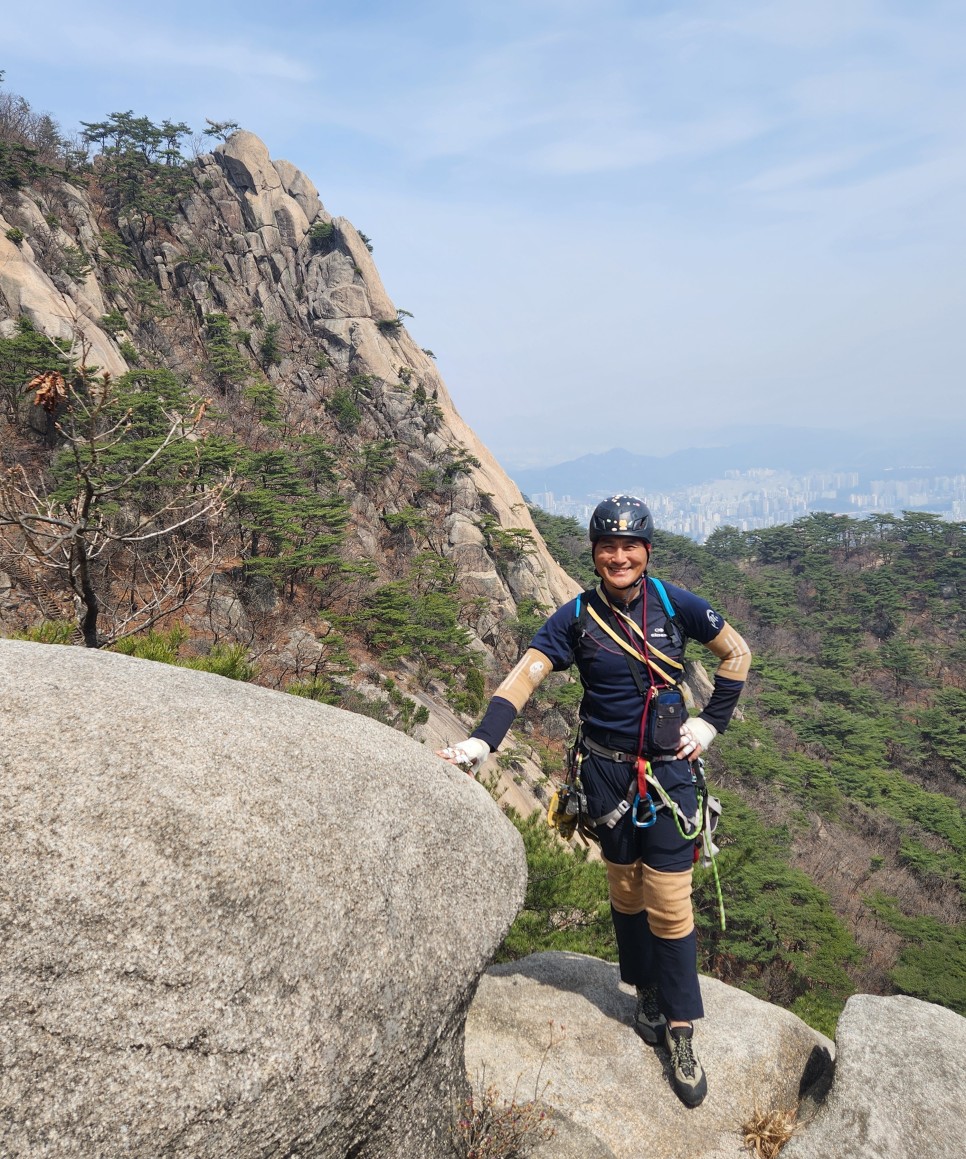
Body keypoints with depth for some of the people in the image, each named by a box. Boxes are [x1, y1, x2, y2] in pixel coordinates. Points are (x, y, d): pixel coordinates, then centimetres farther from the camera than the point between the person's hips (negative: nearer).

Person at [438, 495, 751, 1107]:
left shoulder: (673, 603, -7)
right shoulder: (577, 616, -6)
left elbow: (738, 653, 5)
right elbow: (523, 678, -15)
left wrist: (711, 723, 0)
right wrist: (481, 742, -28)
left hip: (667, 770, -1)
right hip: (606, 772, 1)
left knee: (669, 901, 0)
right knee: (625, 891, 15)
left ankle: (681, 1031, 17)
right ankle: (648, 991, 38)